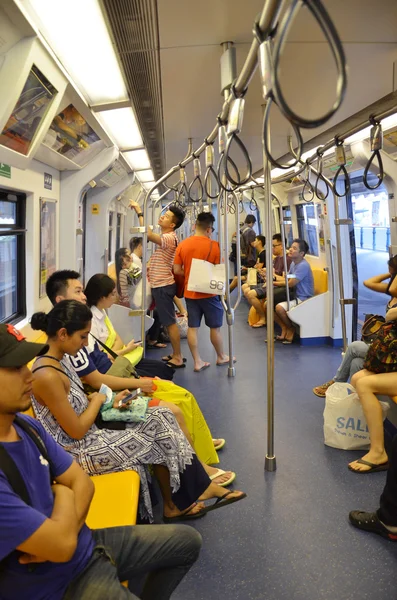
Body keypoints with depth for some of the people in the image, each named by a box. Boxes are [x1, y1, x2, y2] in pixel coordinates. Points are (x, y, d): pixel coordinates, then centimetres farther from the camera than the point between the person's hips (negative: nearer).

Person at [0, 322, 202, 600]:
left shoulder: (25, 424, -3)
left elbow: (81, 480, 3)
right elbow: (62, 544, -29)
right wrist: (63, 494, -9)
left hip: (86, 544, 7)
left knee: (188, 541, 14)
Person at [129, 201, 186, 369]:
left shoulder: (169, 238, -18)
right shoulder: (164, 238, 16)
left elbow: (148, 234, -32)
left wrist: (139, 212, -24)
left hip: (163, 286, -10)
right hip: (160, 284, 10)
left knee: (170, 322, -5)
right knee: (168, 322, 14)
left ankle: (178, 358, 2)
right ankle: (176, 354, 22)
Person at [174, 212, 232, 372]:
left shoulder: (182, 245, -2)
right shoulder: (214, 245, -12)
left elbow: (177, 270, 0)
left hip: (189, 292, 4)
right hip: (209, 292, -3)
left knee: (192, 327, 8)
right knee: (215, 327, 12)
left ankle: (197, 362, 13)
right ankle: (221, 357, 27)